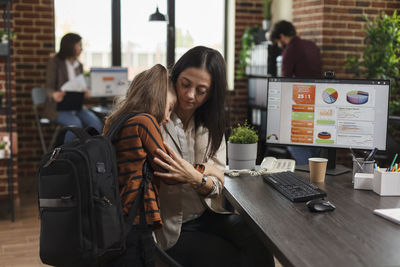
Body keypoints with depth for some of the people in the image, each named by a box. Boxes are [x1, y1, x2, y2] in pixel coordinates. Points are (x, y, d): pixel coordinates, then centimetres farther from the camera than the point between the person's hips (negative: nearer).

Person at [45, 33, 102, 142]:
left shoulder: (79, 65, 15)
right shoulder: (55, 62, -3)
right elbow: (49, 87, -9)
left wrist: (84, 92, -11)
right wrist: (54, 95, -34)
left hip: (76, 106, 5)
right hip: (58, 107, -5)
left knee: (96, 123, -23)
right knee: (75, 124, -34)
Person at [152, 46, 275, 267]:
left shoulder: (211, 127, 5)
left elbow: (216, 186, -3)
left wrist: (195, 178, -26)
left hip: (206, 215, 5)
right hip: (170, 230, -4)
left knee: (259, 242, -19)